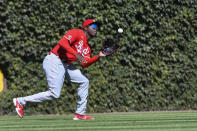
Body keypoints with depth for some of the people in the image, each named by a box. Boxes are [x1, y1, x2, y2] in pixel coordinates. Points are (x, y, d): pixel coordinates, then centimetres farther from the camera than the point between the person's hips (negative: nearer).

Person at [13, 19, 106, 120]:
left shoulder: (87, 47, 18)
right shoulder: (77, 33, -8)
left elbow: (85, 64, 8)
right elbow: (62, 42, -23)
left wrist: (98, 56, -3)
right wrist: (76, 54, -29)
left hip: (66, 64, 10)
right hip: (54, 61, -10)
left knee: (84, 81, 6)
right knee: (54, 94, -15)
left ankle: (80, 114, 10)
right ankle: (20, 101, -6)